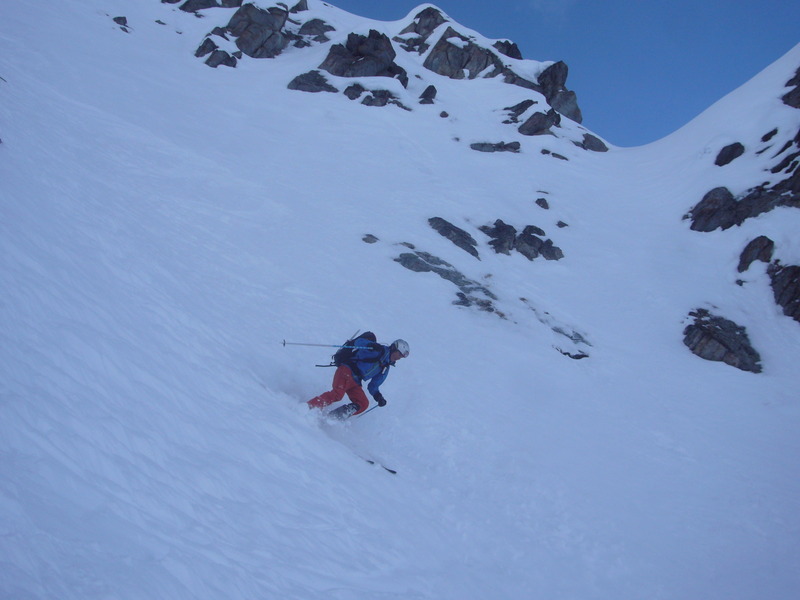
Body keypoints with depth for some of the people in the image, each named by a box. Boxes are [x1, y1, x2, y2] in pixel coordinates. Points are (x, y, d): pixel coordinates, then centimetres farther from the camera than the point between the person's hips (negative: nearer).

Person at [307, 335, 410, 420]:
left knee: (363, 404, -11)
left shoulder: (385, 368, 24)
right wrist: (371, 345, -30)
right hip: (347, 371, -8)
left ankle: (333, 417, -13)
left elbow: (373, 386, 28)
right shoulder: (382, 351, 2)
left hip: (355, 382, 8)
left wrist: (379, 397, 9)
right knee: (337, 394, -30)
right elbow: (359, 342, -9)